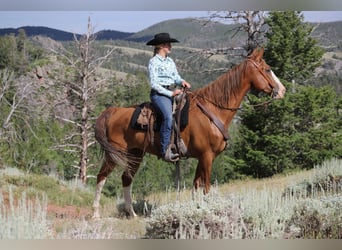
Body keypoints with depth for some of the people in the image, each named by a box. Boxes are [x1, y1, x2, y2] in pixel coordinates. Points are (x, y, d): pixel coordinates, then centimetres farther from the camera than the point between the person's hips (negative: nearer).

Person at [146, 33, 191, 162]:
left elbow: (176, 77, 20)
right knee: (168, 117, -30)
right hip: (159, 94, -8)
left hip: (173, 92, 8)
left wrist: (182, 81, -4)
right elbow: (154, 84, -10)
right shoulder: (154, 62, -4)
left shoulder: (170, 61, 18)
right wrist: (170, 93, -14)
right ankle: (165, 151, -30)